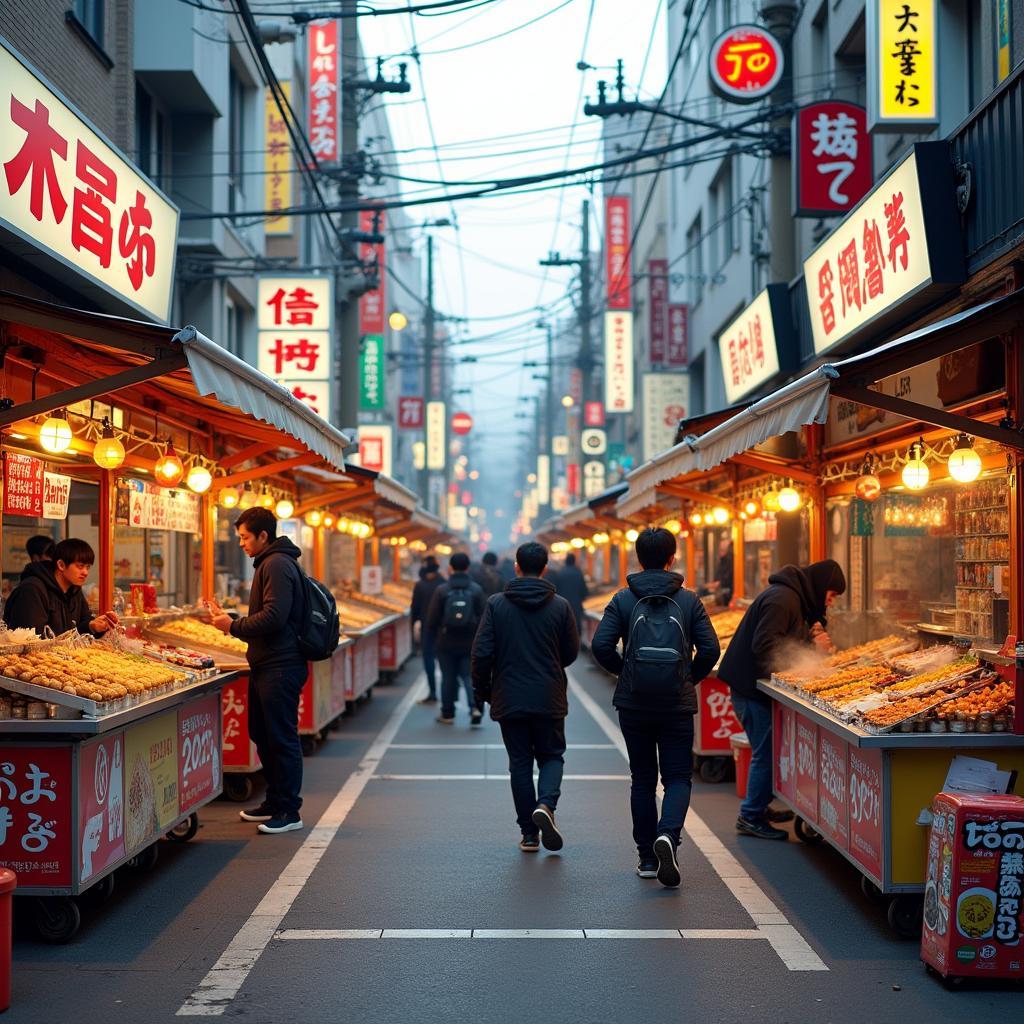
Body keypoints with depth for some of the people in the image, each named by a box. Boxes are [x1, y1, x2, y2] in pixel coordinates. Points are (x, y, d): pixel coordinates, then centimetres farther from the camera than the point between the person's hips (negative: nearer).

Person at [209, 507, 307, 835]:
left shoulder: (277, 565, -15)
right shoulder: (269, 563, 19)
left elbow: (274, 617, -23)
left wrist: (234, 626, -13)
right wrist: (231, 620, 11)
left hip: (280, 667, -11)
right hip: (267, 665, 11)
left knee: (282, 738, -5)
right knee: (262, 734, 17)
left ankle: (288, 811, 1)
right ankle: (274, 801, 27)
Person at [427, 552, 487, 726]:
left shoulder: (441, 590, -8)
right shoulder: (477, 590, -5)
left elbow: (432, 620, -7)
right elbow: (484, 618, -6)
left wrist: (438, 633, 13)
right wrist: (477, 635, 10)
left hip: (446, 643, -1)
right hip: (470, 643, 1)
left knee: (448, 677, 11)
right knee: (469, 675, 8)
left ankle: (447, 714, 18)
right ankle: (475, 706, -13)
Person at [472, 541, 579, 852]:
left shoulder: (496, 604, -5)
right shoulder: (560, 606, -3)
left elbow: (482, 652, -7)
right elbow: (571, 653, 3)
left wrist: (482, 691, 6)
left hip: (509, 698, 0)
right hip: (549, 699, 0)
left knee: (520, 762, 9)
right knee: (551, 756, 14)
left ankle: (529, 833, 9)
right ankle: (545, 804, -14)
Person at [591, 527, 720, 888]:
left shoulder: (623, 600, -1)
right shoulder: (688, 600, 0)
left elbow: (601, 645, -9)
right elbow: (710, 649, -5)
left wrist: (624, 671, 8)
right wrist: (691, 678, 12)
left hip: (634, 703, 1)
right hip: (677, 703, -1)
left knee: (642, 779, 12)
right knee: (678, 777, 6)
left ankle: (647, 858, 14)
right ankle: (668, 834, -21)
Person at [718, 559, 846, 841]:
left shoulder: (793, 597, 16)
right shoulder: (782, 600, -19)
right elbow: (764, 646, -26)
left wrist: (812, 637, 0)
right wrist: (810, 646, -20)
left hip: (754, 684, 11)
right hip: (751, 686, -11)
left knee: (768, 750, 16)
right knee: (766, 752, -5)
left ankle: (759, 807, 26)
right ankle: (751, 817, 3)